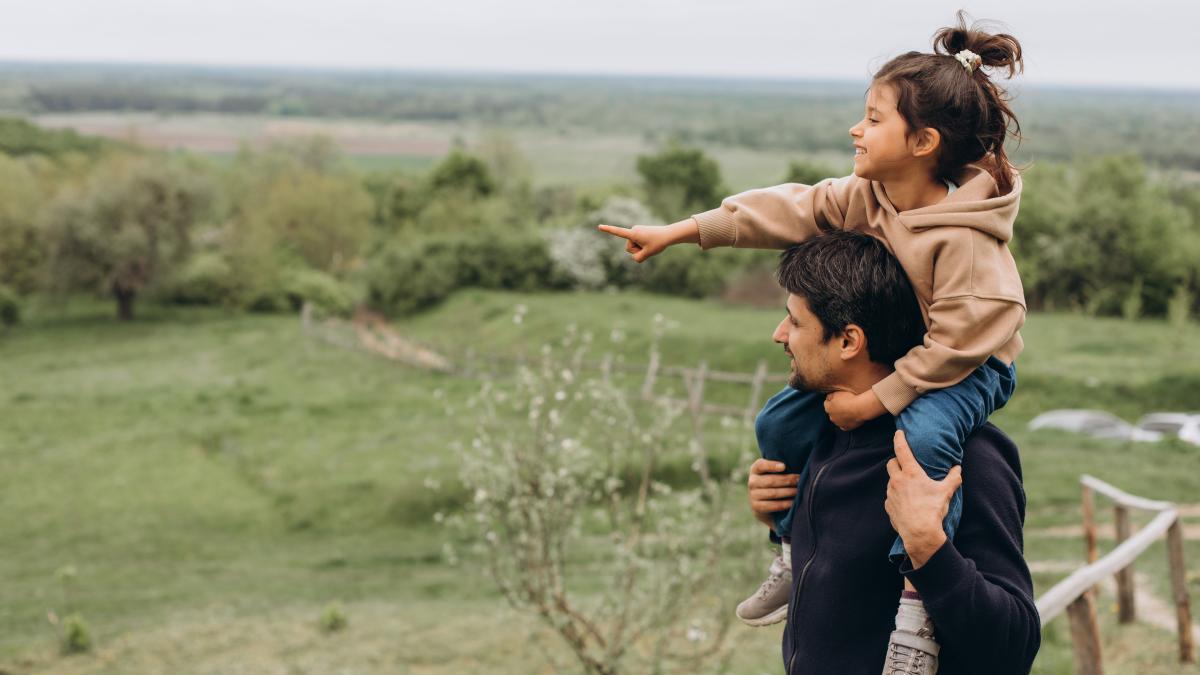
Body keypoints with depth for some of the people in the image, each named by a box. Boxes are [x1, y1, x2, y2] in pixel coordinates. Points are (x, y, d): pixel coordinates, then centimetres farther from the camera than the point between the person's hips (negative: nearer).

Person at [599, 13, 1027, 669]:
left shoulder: (962, 238, -31)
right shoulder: (863, 198, -7)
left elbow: (957, 339, -32)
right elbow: (790, 210, -5)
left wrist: (874, 399, -30)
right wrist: (679, 232, -5)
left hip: (970, 367, -8)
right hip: (884, 352, 8)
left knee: (924, 433, -40)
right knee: (779, 421, 3)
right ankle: (797, 555, 19)